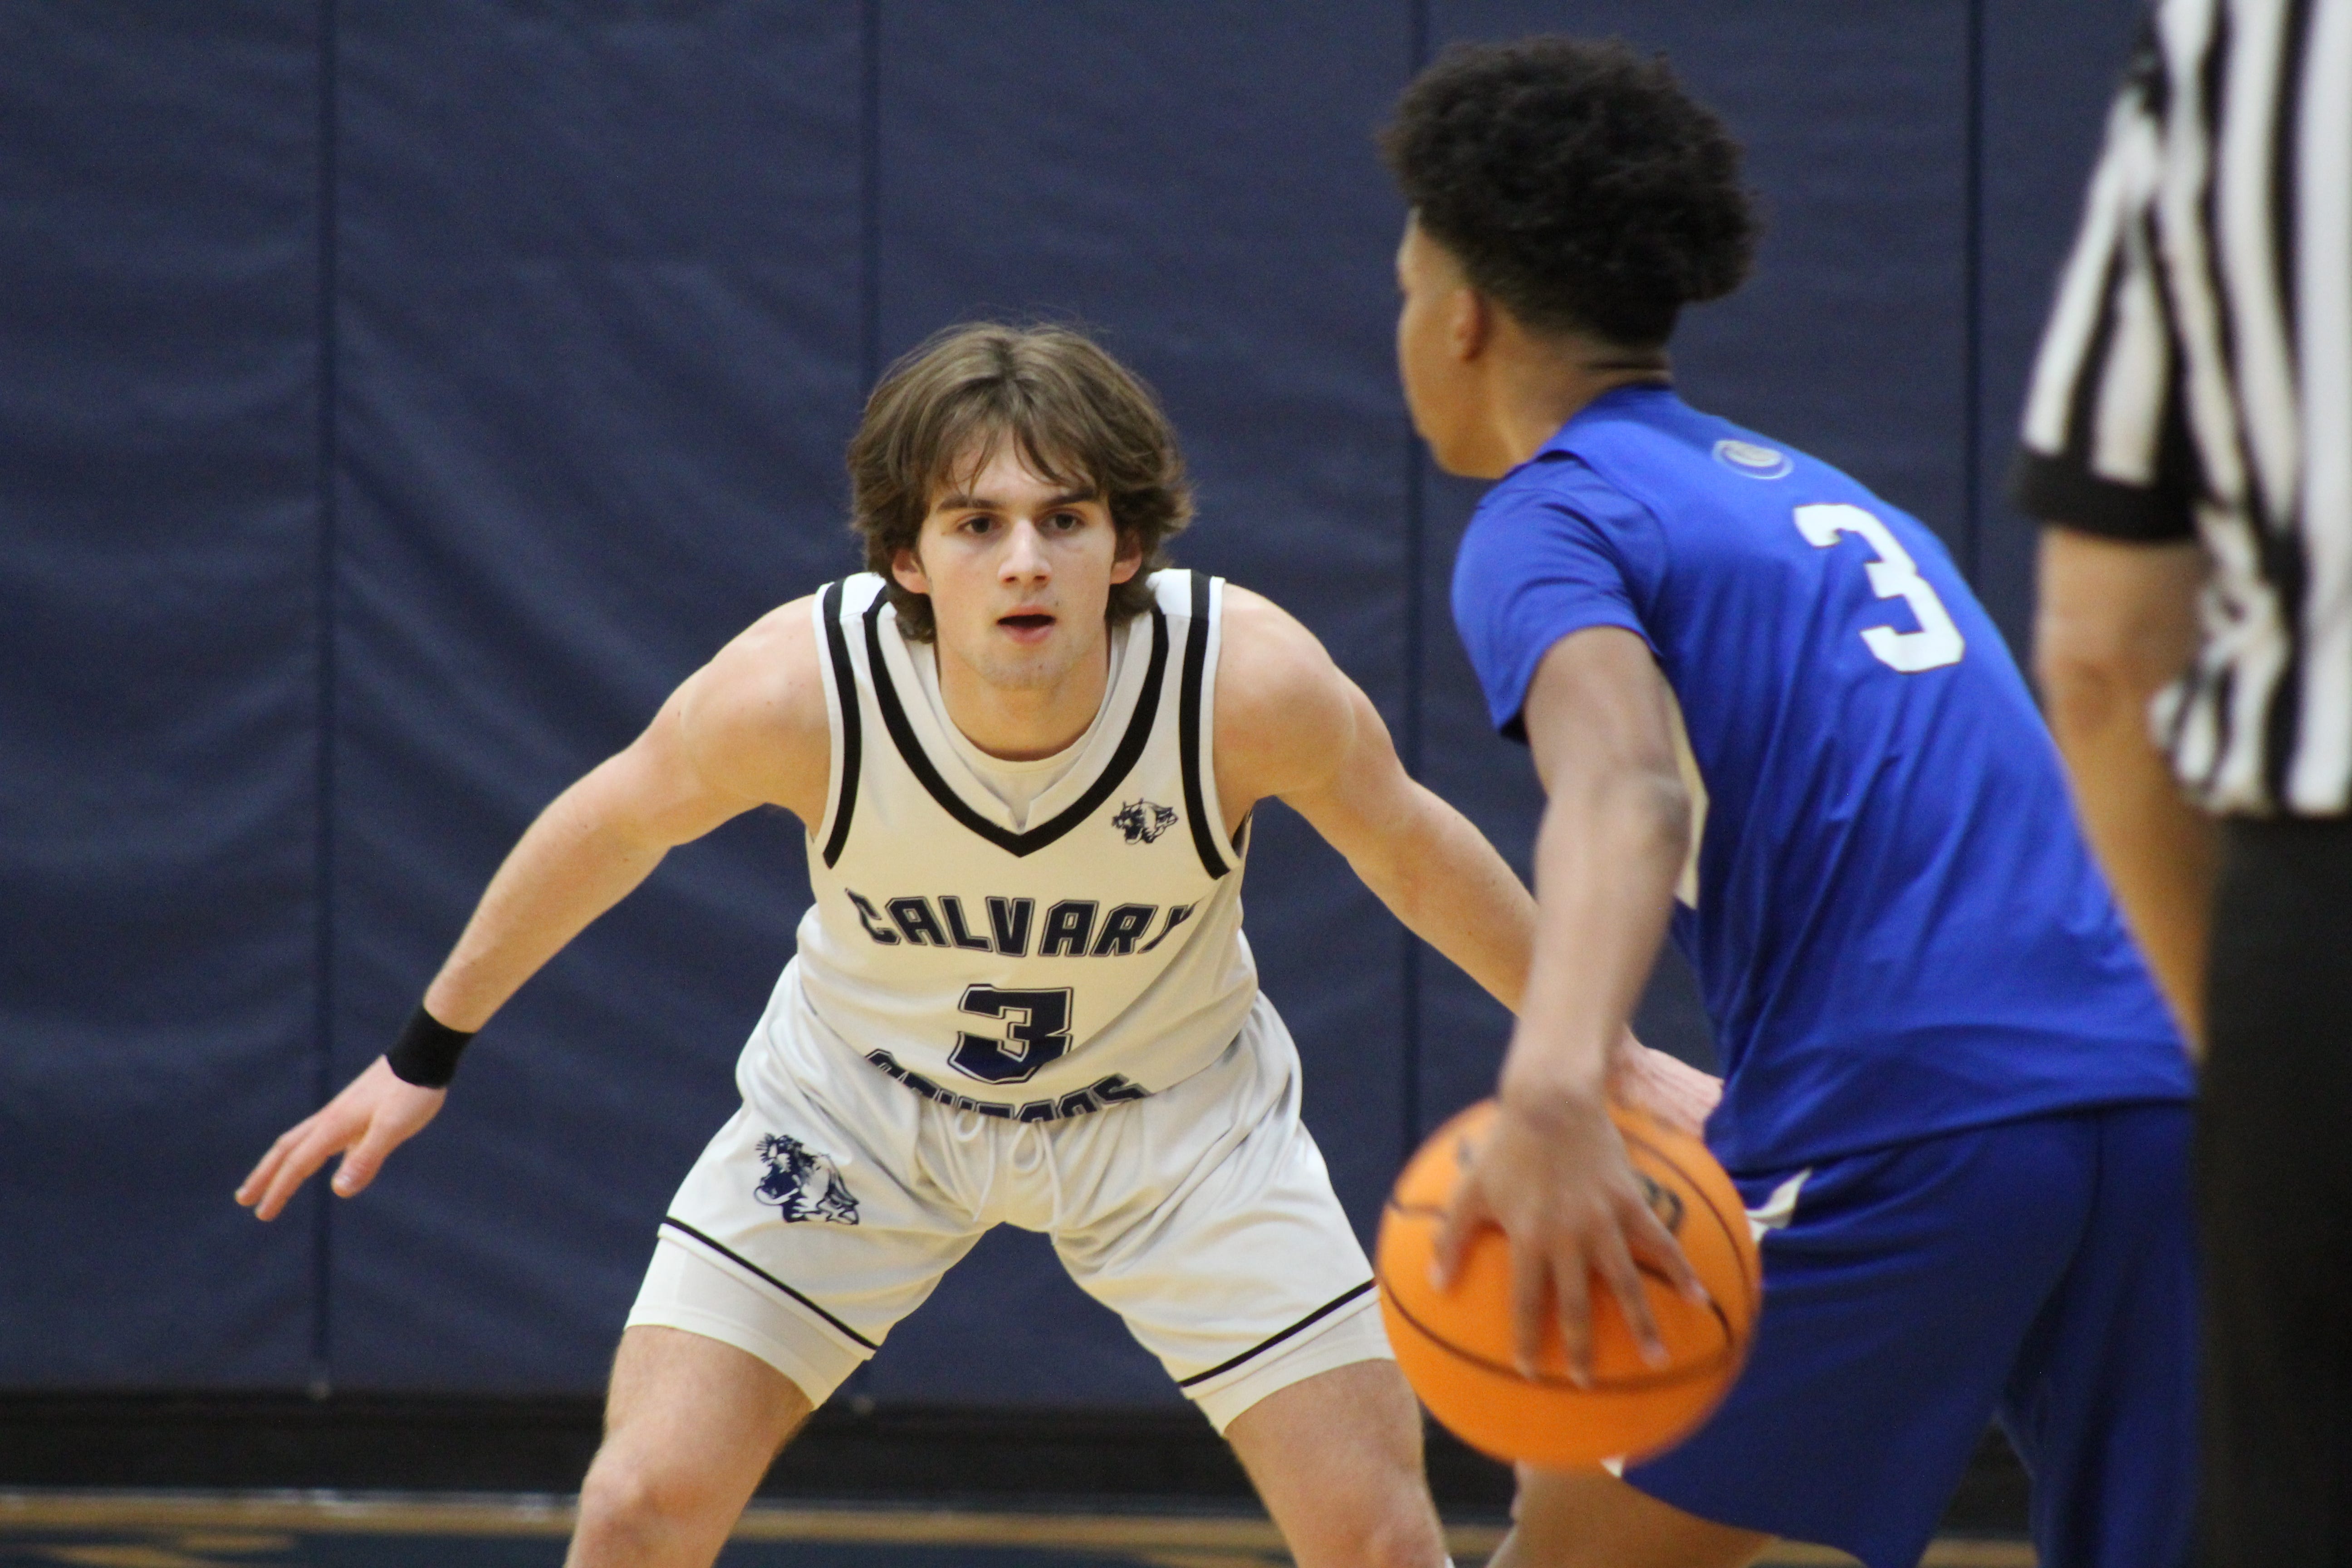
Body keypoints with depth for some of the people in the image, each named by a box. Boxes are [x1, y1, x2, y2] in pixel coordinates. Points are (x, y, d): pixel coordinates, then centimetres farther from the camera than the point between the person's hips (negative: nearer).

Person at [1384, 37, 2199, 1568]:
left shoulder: (1551, 520, 5)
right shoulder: (1825, 495, 28)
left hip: (1908, 1134, -6)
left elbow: (1622, 787, -17)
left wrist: (1553, 1097, -34)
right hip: (2166, 1093, 6)